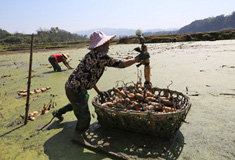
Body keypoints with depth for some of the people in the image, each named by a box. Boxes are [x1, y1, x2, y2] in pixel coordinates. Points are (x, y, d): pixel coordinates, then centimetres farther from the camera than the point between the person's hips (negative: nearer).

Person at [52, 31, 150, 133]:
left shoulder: (91, 55, 10)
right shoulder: (100, 56, -22)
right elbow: (121, 64, -20)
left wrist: (98, 91, 21)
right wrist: (138, 58, -6)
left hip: (70, 86, 11)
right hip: (75, 91, -11)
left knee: (77, 104, 39)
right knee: (84, 119, 5)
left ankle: (58, 112, 60)